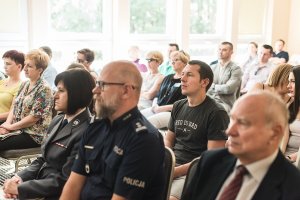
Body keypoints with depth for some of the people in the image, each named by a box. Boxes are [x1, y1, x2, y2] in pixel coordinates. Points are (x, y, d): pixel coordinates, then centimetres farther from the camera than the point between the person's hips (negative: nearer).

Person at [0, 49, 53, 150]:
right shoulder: (24, 84, 12)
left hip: (34, 135, -7)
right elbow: (14, 107, 14)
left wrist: (11, 126, -11)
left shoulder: (44, 89, -13)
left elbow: (34, 117, -17)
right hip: (17, 130, 8)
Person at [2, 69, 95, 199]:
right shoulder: (58, 120, 7)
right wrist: (19, 177, -4)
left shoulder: (85, 133, -21)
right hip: (39, 182, 7)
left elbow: (64, 181, -20)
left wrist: (20, 188, -17)